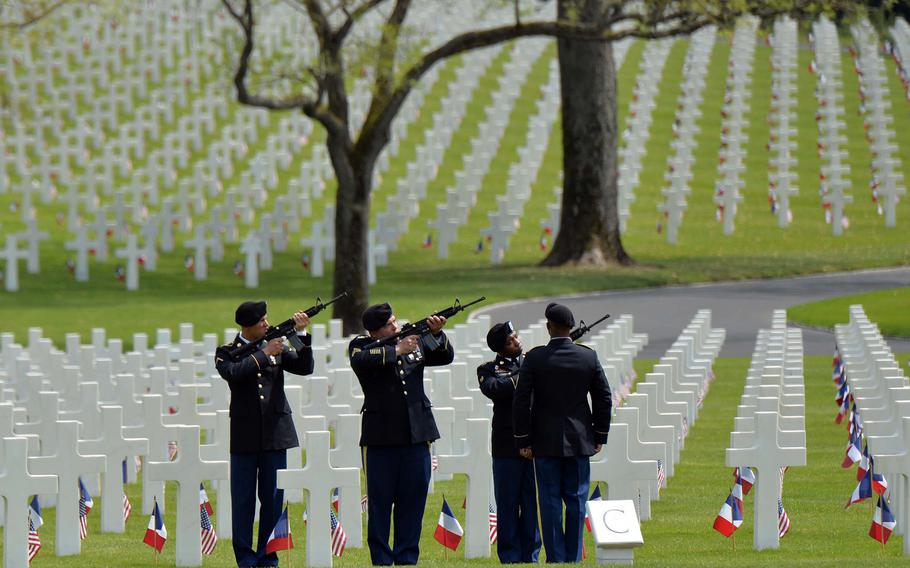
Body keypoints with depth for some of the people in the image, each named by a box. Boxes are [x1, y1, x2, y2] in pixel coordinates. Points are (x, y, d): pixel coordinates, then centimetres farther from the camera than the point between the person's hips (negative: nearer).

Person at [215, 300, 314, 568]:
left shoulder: (278, 347, 9)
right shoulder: (227, 352, 1)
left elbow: (305, 367, -1)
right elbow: (232, 373, -19)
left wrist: (302, 335, -11)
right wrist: (263, 354, -16)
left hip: (276, 432, 2)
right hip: (245, 433, -2)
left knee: (273, 498, 4)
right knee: (243, 498, 1)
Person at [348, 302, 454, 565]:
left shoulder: (416, 340, 10)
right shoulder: (361, 345, -1)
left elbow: (445, 357, 7)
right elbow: (361, 360, -21)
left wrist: (437, 334, -11)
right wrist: (397, 350, -19)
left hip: (417, 435, 3)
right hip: (380, 435, -3)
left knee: (413, 499, 5)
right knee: (379, 500, 0)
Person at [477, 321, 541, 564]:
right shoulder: (489, 369, 4)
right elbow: (492, 389, -16)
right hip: (507, 447, -2)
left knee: (533, 505, 5)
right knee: (508, 506, 3)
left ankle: (530, 556, 12)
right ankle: (510, 558, 9)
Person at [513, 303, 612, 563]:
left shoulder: (534, 358, -8)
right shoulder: (589, 357, -2)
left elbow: (521, 401, -7)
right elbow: (604, 399, 3)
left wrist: (523, 441, 0)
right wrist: (600, 436, 13)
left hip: (546, 442, -2)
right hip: (580, 440, 2)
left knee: (550, 501, 3)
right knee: (576, 499, 6)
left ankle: (555, 558, 2)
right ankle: (573, 558, 6)